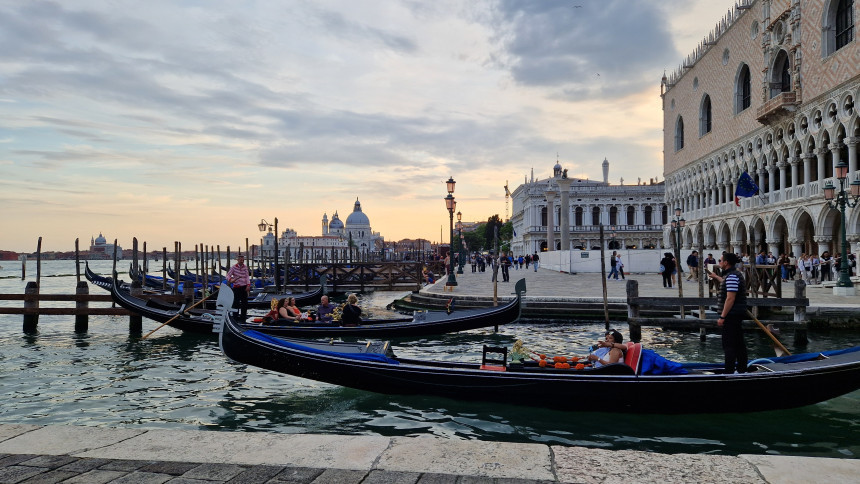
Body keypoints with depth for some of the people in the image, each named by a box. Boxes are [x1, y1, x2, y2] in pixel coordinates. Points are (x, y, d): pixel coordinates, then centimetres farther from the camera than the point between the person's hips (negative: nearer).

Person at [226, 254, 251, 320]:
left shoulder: (245, 267, 4)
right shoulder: (234, 267, -4)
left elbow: (247, 276, 1)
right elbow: (228, 275, -7)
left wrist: (248, 285, -11)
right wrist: (230, 280, -29)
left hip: (244, 287, 3)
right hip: (236, 287, -3)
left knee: (244, 302, 6)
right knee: (236, 302, -5)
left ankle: (243, 316, 17)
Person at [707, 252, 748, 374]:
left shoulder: (732, 276, -19)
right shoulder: (735, 274, 14)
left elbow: (730, 298, -24)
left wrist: (722, 316, -23)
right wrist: (716, 277, 54)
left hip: (731, 315, -11)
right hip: (738, 314, 11)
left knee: (729, 345, -7)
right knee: (739, 342, 17)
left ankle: (729, 371, -6)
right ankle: (742, 369, 26)